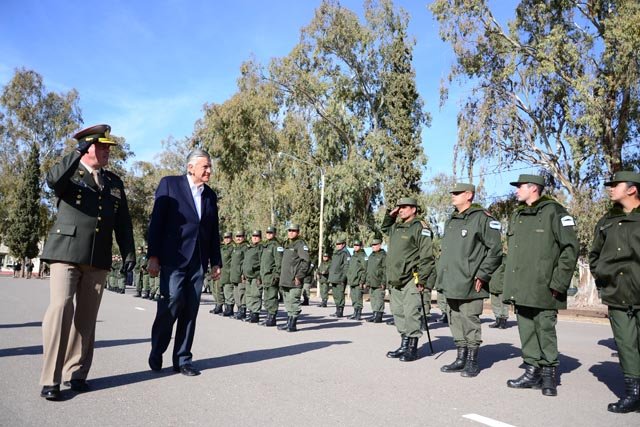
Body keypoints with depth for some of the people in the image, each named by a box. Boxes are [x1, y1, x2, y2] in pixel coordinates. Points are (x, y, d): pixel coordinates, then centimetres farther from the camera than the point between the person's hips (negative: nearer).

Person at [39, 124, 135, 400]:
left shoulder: (114, 181, 17)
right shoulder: (69, 173, 6)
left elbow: (123, 222, 15)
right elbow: (52, 181, -20)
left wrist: (129, 253, 7)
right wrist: (79, 152, -23)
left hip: (98, 258, 4)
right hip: (66, 252, -4)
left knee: (86, 316, 5)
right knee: (61, 308, -14)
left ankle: (76, 372, 15)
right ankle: (50, 379, -8)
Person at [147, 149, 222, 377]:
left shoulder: (210, 195, 16)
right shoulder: (169, 184, 2)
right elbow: (156, 221, -3)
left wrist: (216, 262, 12)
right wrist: (153, 256, -9)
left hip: (198, 261, 4)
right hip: (173, 257, -4)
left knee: (190, 309, 3)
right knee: (172, 302, -12)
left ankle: (183, 359, 14)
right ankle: (157, 352, 12)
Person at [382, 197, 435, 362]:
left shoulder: (420, 228, -8)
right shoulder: (396, 228, 17)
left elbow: (427, 256, -14)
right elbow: (384, 228, 41)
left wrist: (422, 279, -19)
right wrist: (389, 215, 21)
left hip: (411, 280, -9)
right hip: (396, 280, 9)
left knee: (411, 314, -6)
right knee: (398, 313, 13)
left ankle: (412, 348, 6)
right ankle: (404, 345, 25)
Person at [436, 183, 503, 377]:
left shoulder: (482, 218, -7)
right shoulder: (450, 221, 17)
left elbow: (495, 250, -11)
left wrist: (482, 275, -13)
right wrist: (441, 274, 17)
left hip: (470, 283, -8)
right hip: (450, 283, 8)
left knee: (470, 322, 0)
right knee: (456, 322, 13)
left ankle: (472, 362, 13)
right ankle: (461, 359, 24)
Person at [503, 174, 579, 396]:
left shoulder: (554, 212, -5)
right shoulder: (517, 216, 17)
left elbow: (571, 248, -8)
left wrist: (558, 282, -12)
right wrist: (509, 282, 15)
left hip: (543, 290, -6)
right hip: (520, 290, 7)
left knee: (545, 330, 0)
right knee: (526, 330, 10)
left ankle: (548, 373, 15)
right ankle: (532, 371, 20)